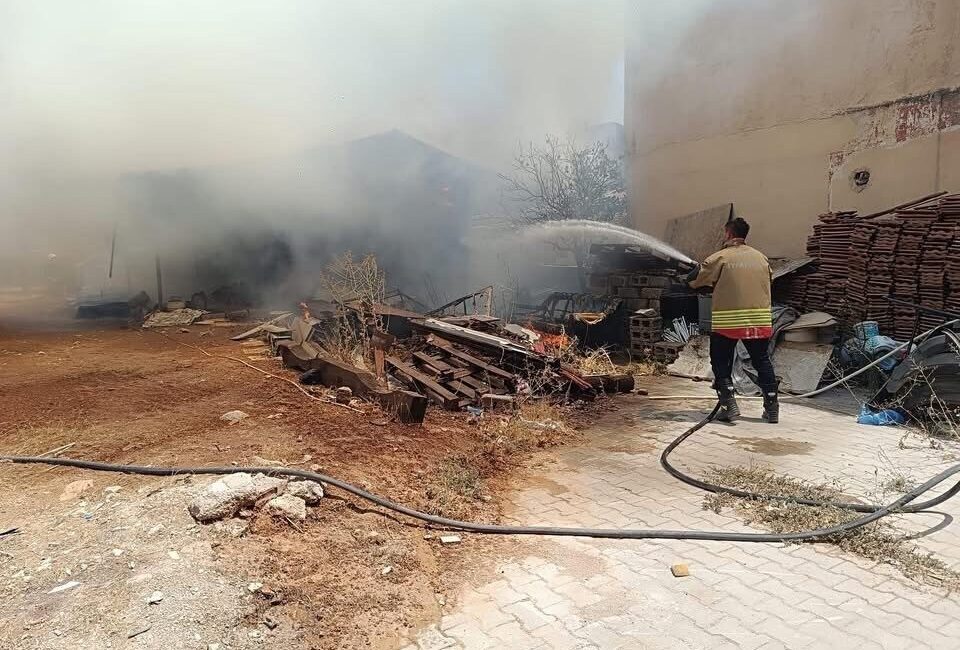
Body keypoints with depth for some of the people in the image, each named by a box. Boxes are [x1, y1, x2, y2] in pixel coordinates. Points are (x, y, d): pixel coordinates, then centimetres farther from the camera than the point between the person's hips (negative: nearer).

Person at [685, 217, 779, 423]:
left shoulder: (720, 257, -6)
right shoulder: (761, 257, 8)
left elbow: (693, 280, -3)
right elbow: (767, 283, 19)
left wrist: (700, 267, 18)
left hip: (727, 321, -4)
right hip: (760, 320, 4)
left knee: (721, 363, 10)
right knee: (762, 362, 16)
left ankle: (729, 405, 3)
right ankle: (772, 408, 17)